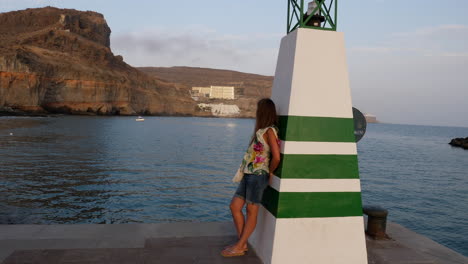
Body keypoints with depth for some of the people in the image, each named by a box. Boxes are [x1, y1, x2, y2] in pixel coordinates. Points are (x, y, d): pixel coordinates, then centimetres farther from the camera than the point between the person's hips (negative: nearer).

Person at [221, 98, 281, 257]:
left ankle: (239, 247, 12)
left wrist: (269, 172, -6)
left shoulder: (270, 131, -11)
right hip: (248, 175, 9)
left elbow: (276, 157, -20)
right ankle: (242, 244, 19)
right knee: (234, 207, 9)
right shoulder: (261, 130, 14)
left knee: (251, 211, 3)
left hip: (258, 176, -9)